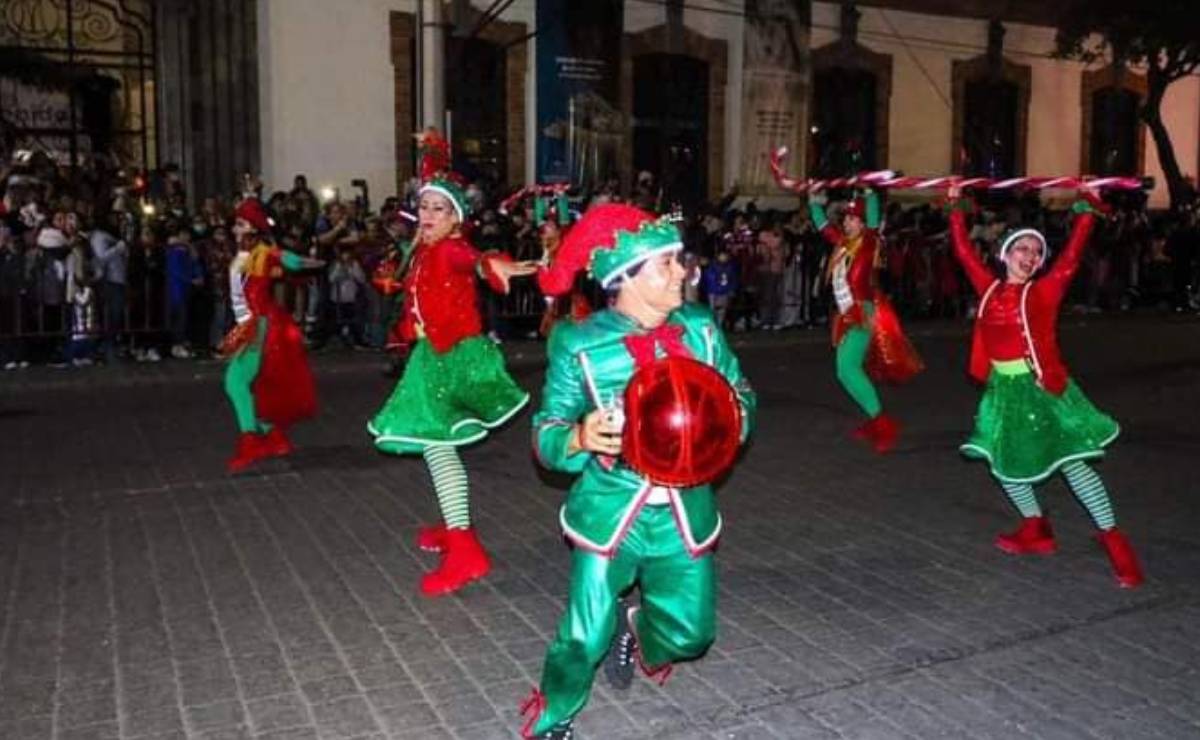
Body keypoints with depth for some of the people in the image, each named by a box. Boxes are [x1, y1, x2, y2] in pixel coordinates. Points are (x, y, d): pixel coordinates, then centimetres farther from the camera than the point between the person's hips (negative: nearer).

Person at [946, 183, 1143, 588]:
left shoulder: (1044, 291, -3)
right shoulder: (989, 288, 4)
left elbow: (1071, 257, -12)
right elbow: (964, 251, 10)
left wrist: (1085, 210, -14)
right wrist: (957, 209, 12)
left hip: (1041, 387, -4)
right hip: (1004, 390, 4)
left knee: (1072, 462, -5)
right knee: (1004, 462, 12)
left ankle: (1113, 539, 5)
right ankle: (1035, 530, 31)